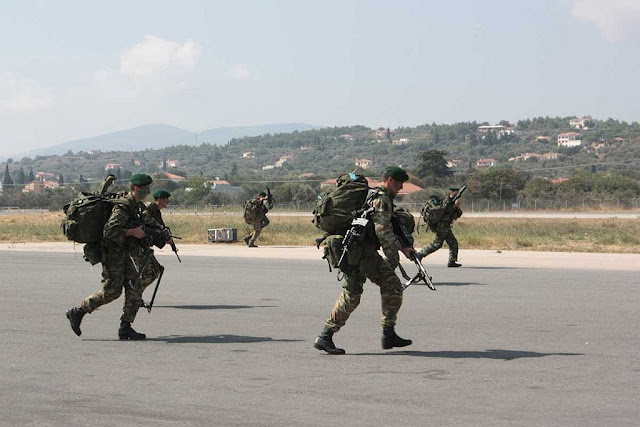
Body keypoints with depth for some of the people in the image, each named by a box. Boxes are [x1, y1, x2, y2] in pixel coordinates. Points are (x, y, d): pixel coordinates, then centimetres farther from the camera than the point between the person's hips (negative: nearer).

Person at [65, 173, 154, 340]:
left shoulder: (136, 206, 11)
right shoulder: (123, 207, -21)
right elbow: (109, 231, -31)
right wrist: (133, 232, -25)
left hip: (123, 253, 10)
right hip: (112, 253, -10)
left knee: (135, 288, 2)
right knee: (112, 291, -8)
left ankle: (125, 327, 4)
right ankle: (77, 312, 5)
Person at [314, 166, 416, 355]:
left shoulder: (372, 194, 20)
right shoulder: (382, 199, -12)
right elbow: (383, 231, -21)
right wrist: (402, 249, -15)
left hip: (368, 252, 10)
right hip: (360, 252, -10)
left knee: (392, 285, 9)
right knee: (351, 295, -9)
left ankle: (388, 334, 9)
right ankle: (324, 338, -7)